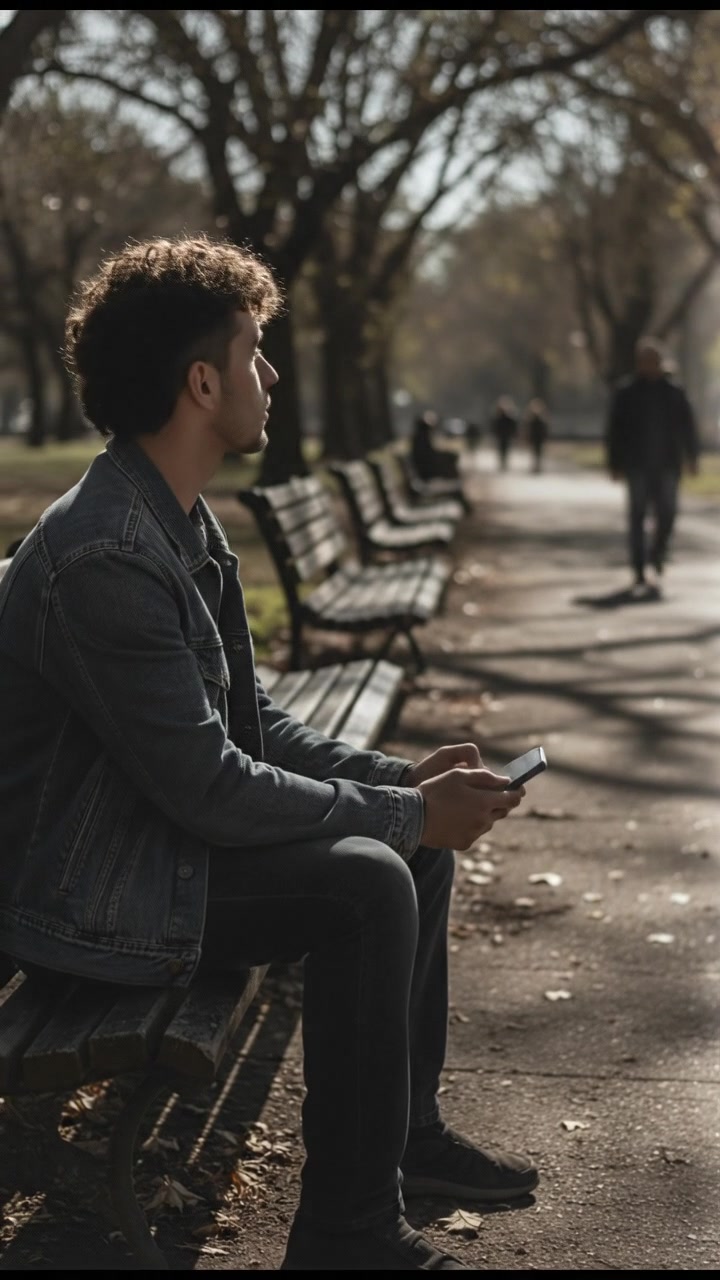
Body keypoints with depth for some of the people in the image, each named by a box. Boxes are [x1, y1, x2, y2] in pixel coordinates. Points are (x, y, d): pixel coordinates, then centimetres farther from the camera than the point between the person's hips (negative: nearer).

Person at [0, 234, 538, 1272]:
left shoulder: (182, 521, 6)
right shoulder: (103, 556, -26)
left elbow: (245, 716, 11)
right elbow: (208, 788, -26)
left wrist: (401, 777, -1)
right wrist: (406, 811, -17)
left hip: (153, 830, 10)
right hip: (86, 894, -10)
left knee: (416, 828, 8)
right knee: (366, 883, -23)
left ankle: (407, 1128, 21)